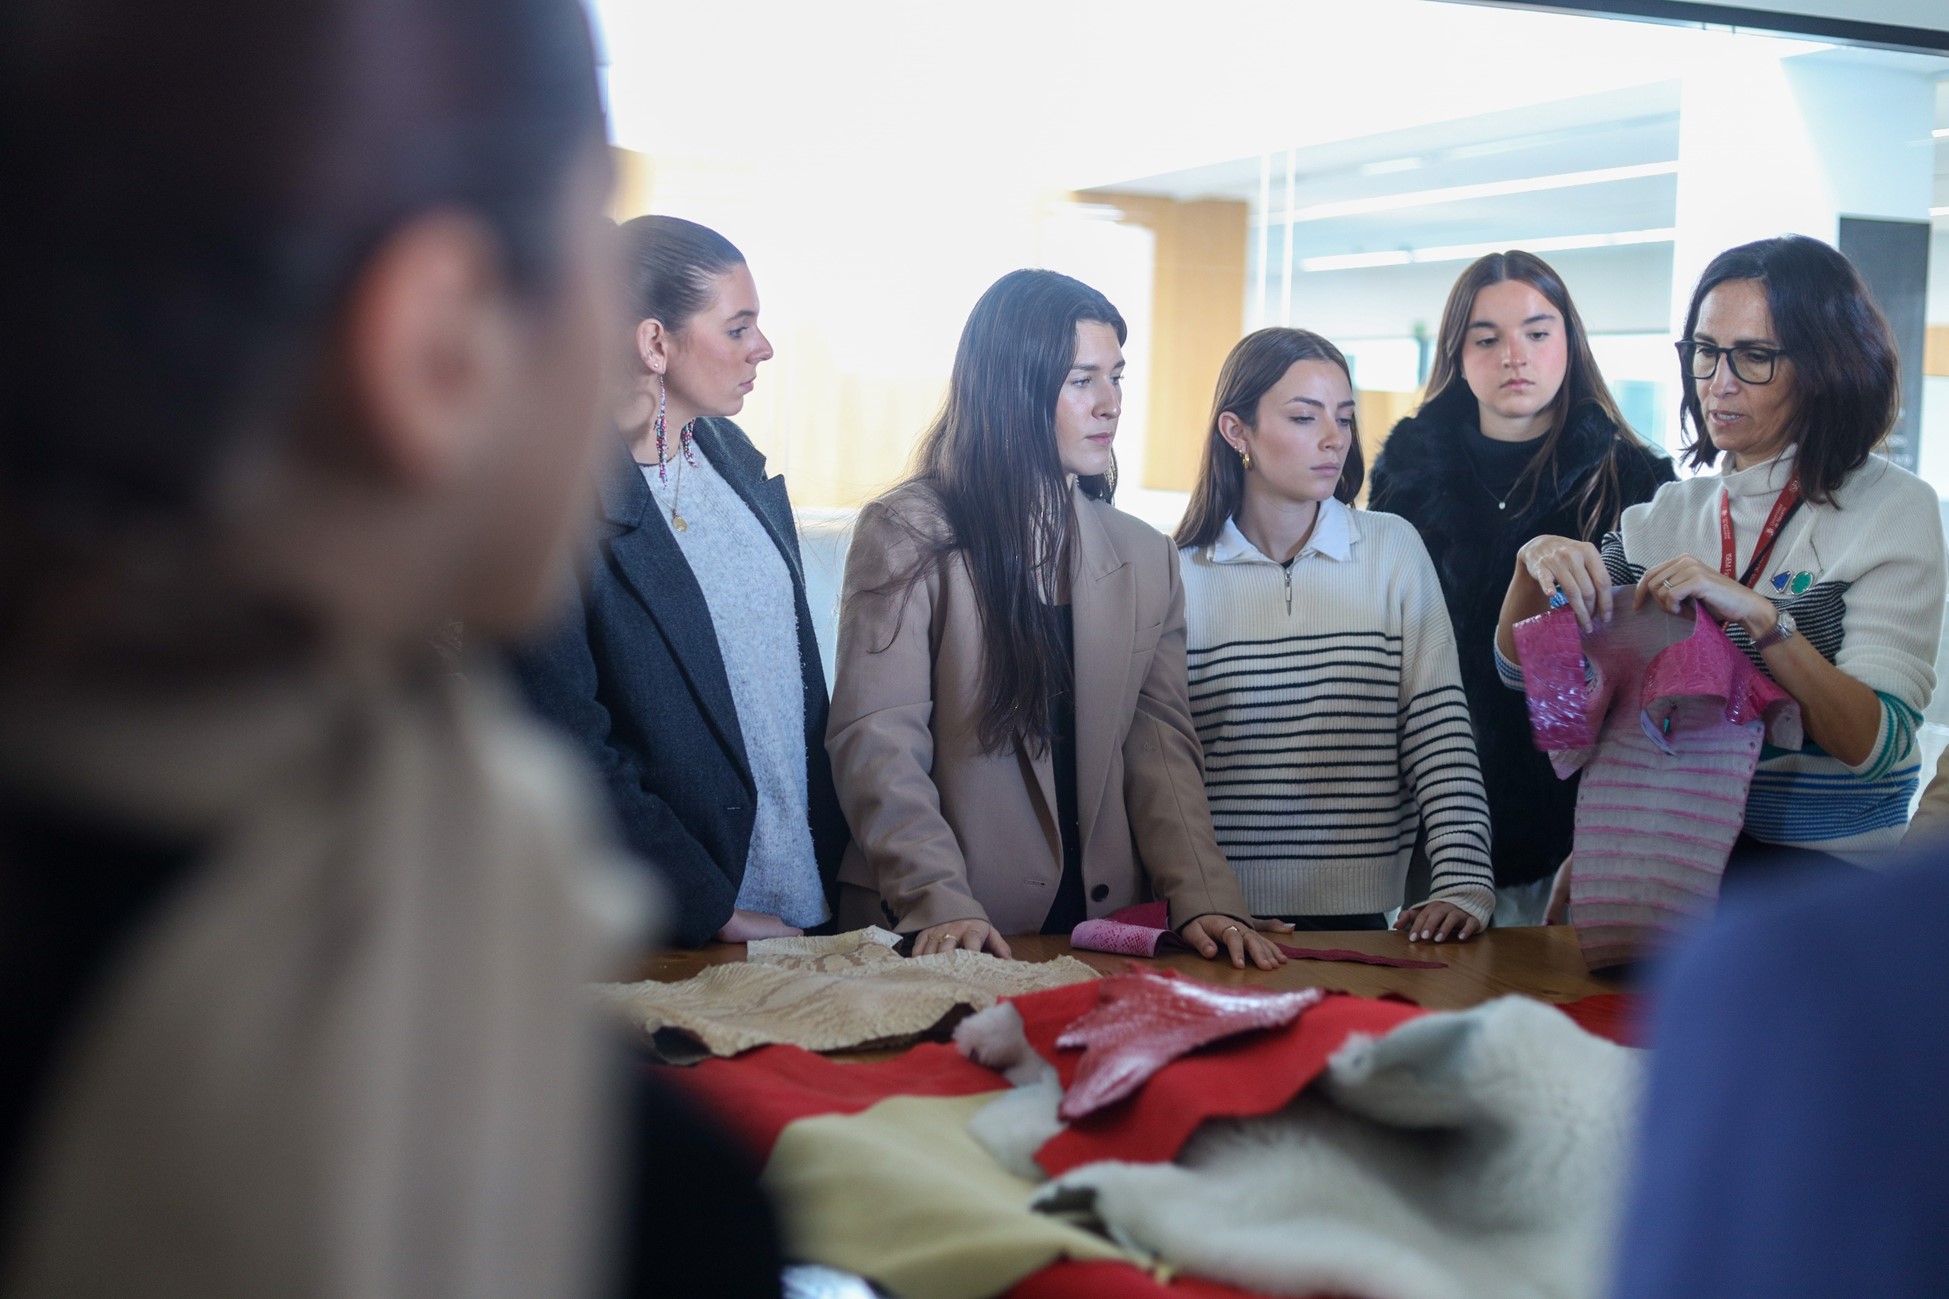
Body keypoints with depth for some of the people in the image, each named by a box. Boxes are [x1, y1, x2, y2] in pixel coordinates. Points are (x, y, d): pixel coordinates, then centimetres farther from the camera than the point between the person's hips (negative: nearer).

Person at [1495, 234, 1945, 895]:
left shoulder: (1895, 507, -4)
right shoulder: (1667, 515, 11)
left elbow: (1876, 746, -13)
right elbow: (1523, 667, 7)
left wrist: (1761, 619, -26)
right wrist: (1536, 565, -12)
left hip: (1833, 866, -4)